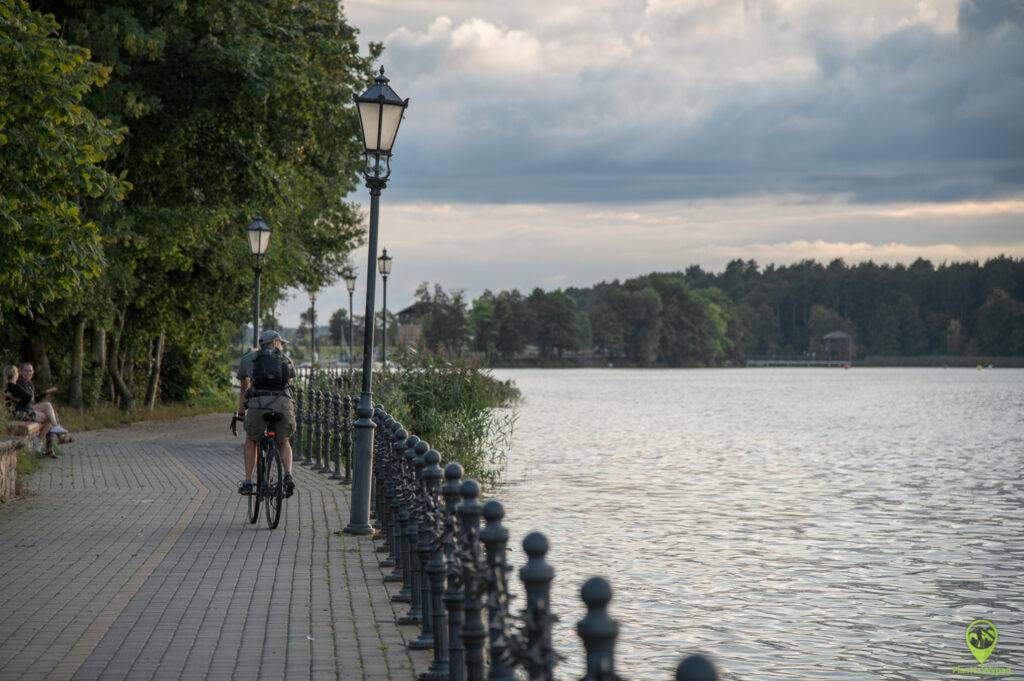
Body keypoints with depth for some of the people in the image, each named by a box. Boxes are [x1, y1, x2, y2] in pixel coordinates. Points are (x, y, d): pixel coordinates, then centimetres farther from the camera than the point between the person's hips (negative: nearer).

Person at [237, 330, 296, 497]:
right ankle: (288, 476, 0)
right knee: (283, 442, 24)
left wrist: (241, 412, 50)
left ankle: (248, 482, 19)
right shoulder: (286, 360, 26)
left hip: (258, 403, 0)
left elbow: (244, 388, 36)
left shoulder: (247, 358, 26)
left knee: (251, 440, 26)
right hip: (283, 402, 0)